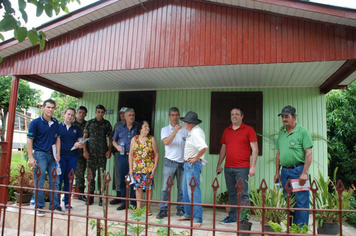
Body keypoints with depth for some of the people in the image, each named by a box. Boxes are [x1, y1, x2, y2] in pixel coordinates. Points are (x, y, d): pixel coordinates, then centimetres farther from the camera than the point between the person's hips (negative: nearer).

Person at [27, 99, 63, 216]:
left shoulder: (55, 123, 10)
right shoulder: (36, 122, -4)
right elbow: (29, 140, -6)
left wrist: (58, 154, 5)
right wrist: (31, 157, -12)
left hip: (52, 155, 5)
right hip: (40, 154, -5)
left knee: (55, 181, 8)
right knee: (39, 182, 1)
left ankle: (55, 205, 19)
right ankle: (39, 207, 13)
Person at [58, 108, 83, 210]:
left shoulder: (76, 129, 13)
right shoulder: (58, 127, 6)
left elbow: (81, 143, 12)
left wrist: (79, 145, -11)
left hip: (73, 157, 2)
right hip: (61, 156, -2)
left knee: (69, 180, 6)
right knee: (59, 179, -2)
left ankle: (67, 202, 15)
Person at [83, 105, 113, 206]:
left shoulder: (107, 124, 9)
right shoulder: (89, 123, 9)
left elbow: (110, 138, 9)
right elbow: (85, 137, 8)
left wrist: (109, 150, -2)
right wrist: (85, 150, -1)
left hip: (102, 153, 0)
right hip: (91, 153, 1)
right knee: (91, 175, 3)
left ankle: (101, 197, 8)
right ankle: (90, 196, 13)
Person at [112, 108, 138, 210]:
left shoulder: (138, 127, 5)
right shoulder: (120, 127, 13)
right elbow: (114, 140, 19)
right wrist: (117, 146, 0)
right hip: (122, 156, 3)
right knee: (122, 179, 7)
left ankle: (133, 203, 9)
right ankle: (123, 202, 19)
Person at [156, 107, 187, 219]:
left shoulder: (184, 130, 10)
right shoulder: (165, 129, 4)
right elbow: (166, 142, -14)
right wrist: (175, 131, -23)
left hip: (183, 162, 2)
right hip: (170, 162, -2)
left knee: (182, 188, 5)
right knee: (165, 187, -3)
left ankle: (181, 209, 16)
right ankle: (163, 210, 6)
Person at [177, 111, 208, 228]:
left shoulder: (196, 132, -20)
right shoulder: (192, 132, 12)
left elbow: (204, 147, -34)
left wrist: (196, 158, -21)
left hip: (193, 165, -11)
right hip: (188, 164, 11)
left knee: (194, 191, -6)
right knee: (186, 191, 18)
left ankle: (197, 219, 2)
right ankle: (188, 214, 31)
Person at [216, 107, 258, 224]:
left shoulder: (248, 130, -1)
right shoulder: (226, 131, 14)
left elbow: (255, 149, -4)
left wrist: (253, 166, -11)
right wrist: (219, 164, 16)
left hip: (242, 168, -5)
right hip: (228, 168, 5)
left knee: (243, 194, -3)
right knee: (231, 194, 12)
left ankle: (244, 218, 6)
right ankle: (232, 216, 22)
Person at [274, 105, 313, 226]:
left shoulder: (302, 131, -5)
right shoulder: (281, 134, 13)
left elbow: (309, 153, -10)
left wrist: (304, 173, -16)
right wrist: (277, 173, 14)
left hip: (298, 170, -6)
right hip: (284, 171, 6)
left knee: (301, 201, -1)